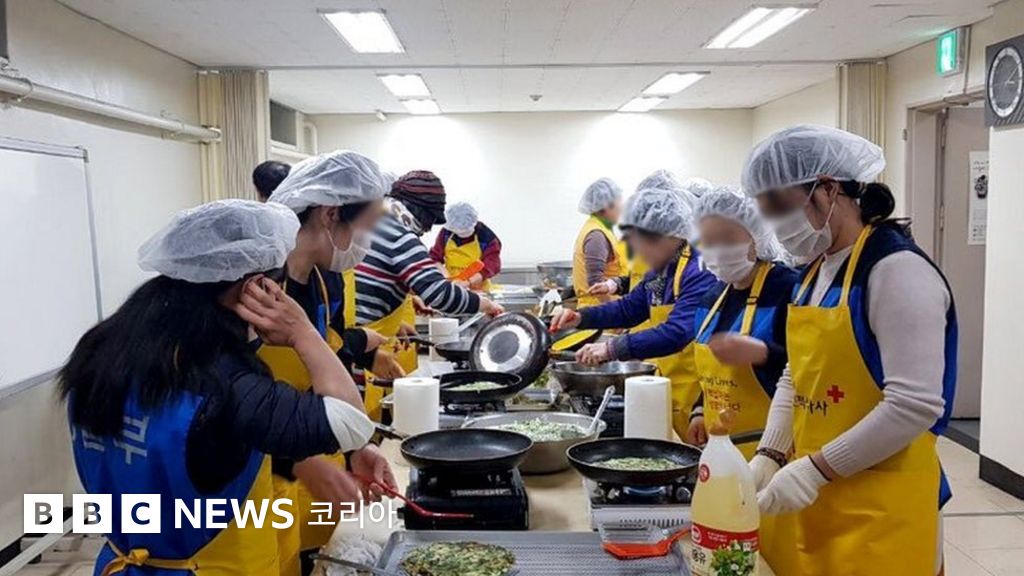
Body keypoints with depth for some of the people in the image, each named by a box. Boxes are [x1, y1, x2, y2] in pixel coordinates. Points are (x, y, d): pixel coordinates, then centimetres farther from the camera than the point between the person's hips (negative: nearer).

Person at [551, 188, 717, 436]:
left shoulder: (699, 273, -20)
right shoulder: (660, 272, 8)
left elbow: (677, 333, -31)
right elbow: (629, 308, 20)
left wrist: (612, 348, -32)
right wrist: (580, 317, 6)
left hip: (697, 396, -8)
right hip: (668, 387, 8)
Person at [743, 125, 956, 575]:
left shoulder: (897, 269, -16)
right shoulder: (816, 270, 10)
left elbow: (915, 406, -22)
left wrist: (815, 469, -20)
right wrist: (769, 455, 1)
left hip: (880, 508, -7)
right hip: (817, 496, 8)